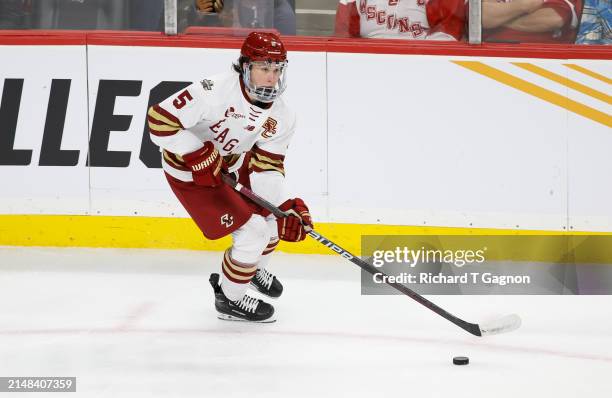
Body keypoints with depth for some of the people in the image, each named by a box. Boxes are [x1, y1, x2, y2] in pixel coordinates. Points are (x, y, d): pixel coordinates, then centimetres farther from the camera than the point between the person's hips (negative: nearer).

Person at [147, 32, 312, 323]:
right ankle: (229, 299, 10)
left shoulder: (282, 118, -12)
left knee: (274, 215, 19)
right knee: (252, 231, -13)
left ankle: (254, 268, 50)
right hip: (189, 171, -8)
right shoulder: (216, 91, -33)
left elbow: (267, 167, -9)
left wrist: (285, 208, -24)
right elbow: (160, 119, -31)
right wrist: (199, 156, -32)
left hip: (233, 165, 8)